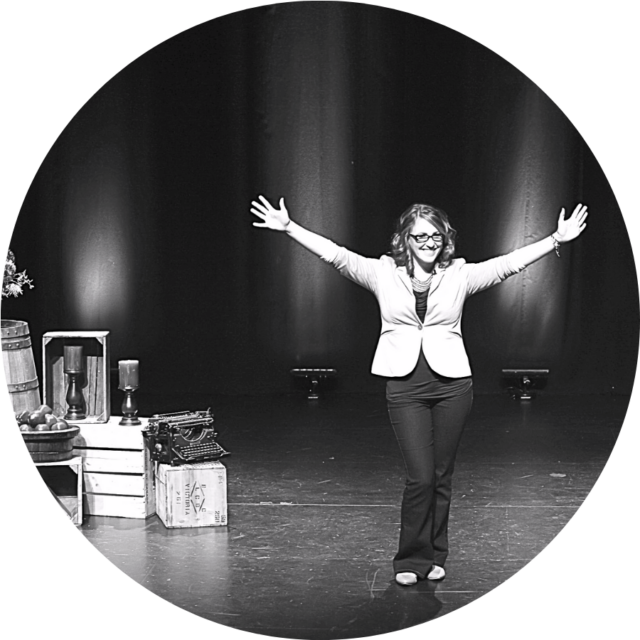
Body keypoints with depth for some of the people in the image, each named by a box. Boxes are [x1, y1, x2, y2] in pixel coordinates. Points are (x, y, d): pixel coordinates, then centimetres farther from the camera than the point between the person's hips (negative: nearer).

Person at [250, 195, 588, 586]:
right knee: (420, 477, -6)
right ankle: (412, 560, 11)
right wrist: (288, 228, -13)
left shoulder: (460, 275, 4)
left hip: (451, 384, 1)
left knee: (442, 477, 8)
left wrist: (557, 239, -12)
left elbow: (510, 263, -2)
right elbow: (335, 254, -4)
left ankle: (435, 557, 24)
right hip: (405, 386, -1)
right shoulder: (383, 273, 3)